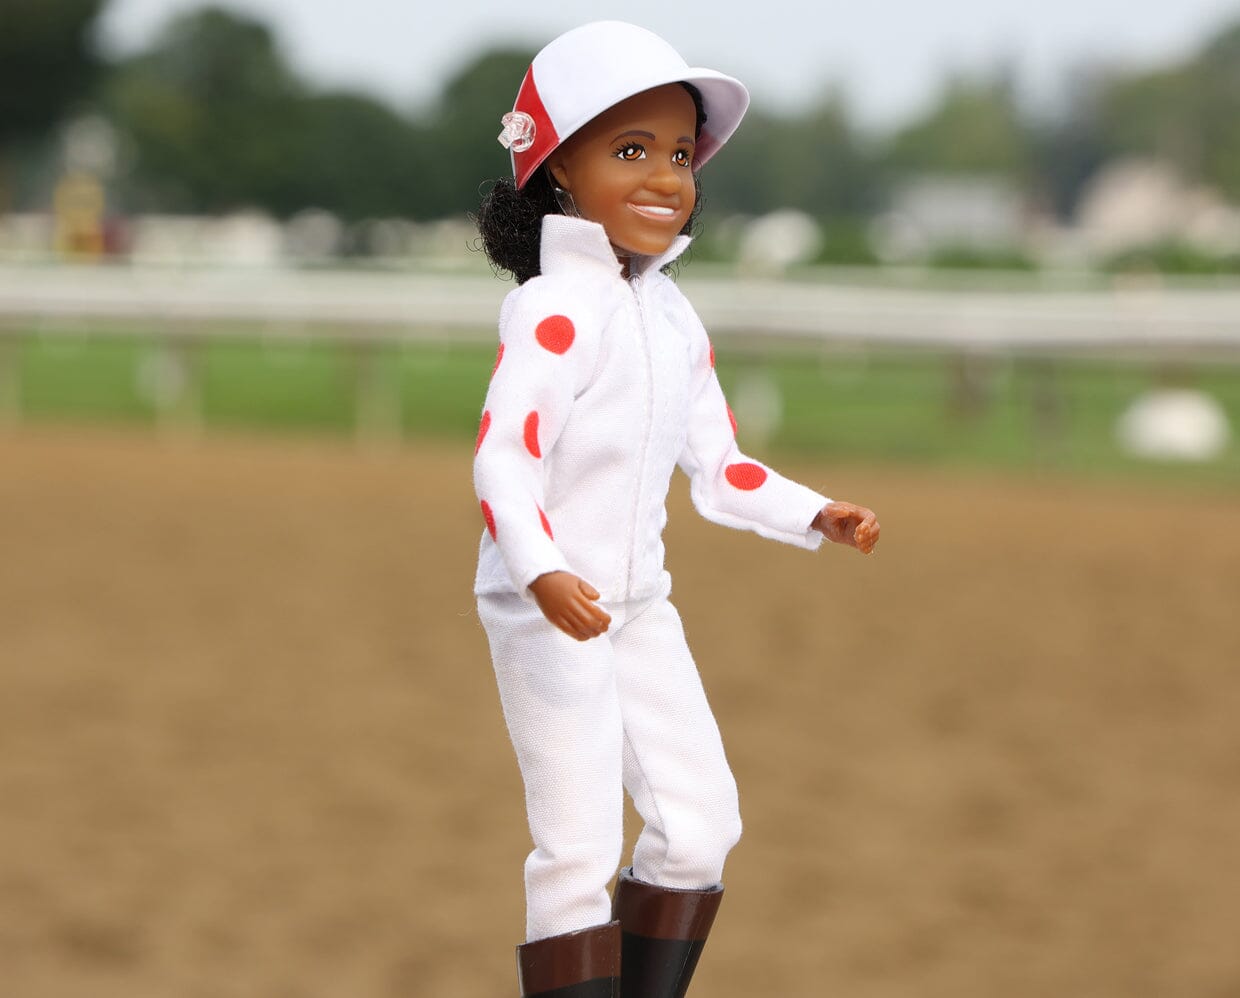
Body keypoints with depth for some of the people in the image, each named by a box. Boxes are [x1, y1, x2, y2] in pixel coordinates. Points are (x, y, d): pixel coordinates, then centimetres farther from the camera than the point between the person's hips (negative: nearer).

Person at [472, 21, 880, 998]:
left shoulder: (677, 318, 10)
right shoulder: (553, 310, -16)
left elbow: (719, 469, 16)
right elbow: (504, 453, -25)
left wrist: (816, 515, 3)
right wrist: (544, 573, -40)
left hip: (640, 608, 8)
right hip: (548, 612, -8)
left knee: (700, 822, 9)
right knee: (580, 846, -9)